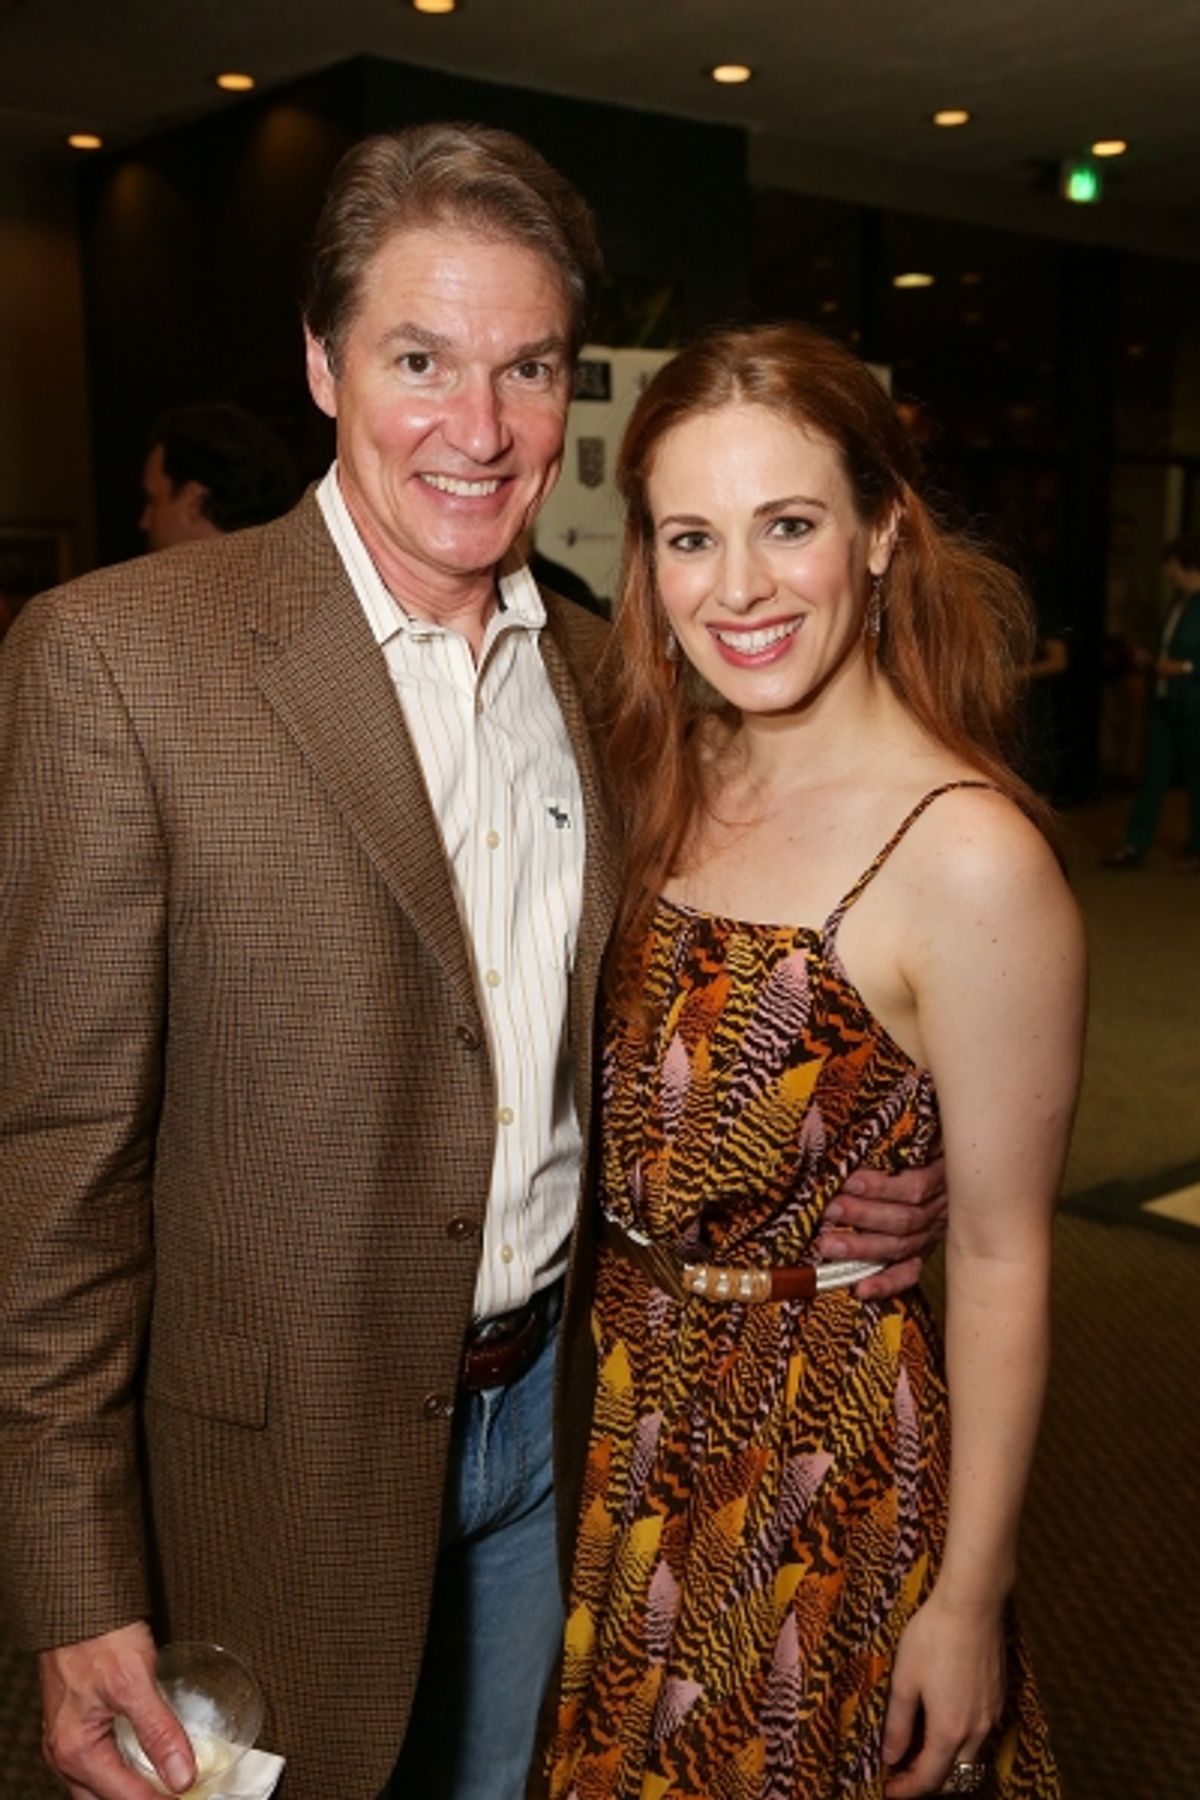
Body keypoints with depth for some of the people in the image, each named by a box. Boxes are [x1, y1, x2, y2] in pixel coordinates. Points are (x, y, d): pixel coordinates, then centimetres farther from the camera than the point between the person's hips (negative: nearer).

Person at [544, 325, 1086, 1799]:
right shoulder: (671, 788, -2)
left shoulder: (968, 858, -23)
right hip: (628, 1422, 6)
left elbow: (1000, 1258, -16)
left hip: (826, 1456, -6)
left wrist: (969, 1599, -11)